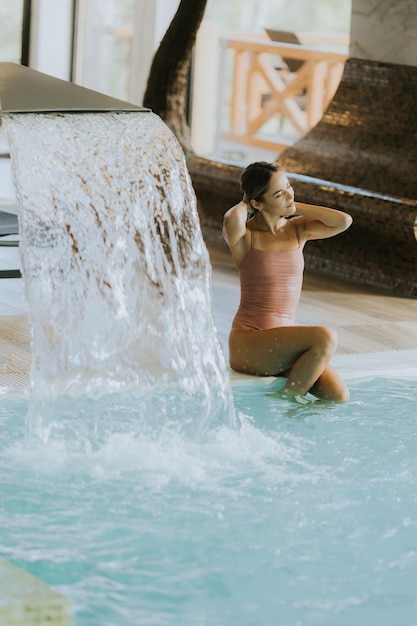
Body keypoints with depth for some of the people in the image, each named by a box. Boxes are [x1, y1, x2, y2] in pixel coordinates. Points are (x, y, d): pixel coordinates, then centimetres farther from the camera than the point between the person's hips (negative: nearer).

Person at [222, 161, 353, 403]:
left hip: (285, 341, 5)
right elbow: (232, 219, -31)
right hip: (249, 342, -5)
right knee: (325, 337, -28)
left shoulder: (297, 230, 8)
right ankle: (288, 401, -9)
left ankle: (292, 395, 11)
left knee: (339, 396, -16)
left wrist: (296, 207, -1)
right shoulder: (245, 236, -6)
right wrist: (245, 203, -7)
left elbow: (344, 221, -7)